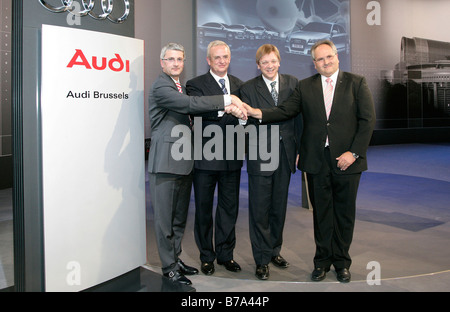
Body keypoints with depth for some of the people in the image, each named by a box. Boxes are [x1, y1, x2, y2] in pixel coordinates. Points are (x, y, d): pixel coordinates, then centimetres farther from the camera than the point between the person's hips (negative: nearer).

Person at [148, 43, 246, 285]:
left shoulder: (181, 87, 21)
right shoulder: (161, 87, -10)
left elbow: (193, 108, 12)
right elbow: (190, 103, -24)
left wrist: (229, 107, -4)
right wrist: (226, 100, -21)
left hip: (183, 161, 9)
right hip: (166, 162, -9)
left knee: (179, 216, 16)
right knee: (165, 217, 1)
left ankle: (176, 259, 29)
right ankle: (169, 267, 12)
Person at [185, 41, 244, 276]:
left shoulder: (239, 85, 12)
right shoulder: (196, 84, -3)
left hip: (231, 157, 4)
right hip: (205, 157, -4)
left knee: (229, 207, 12)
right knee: (204, 209, 7)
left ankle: (225, 254, 28)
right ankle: (206, 256, 23)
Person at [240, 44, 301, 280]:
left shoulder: (292, 83, 8)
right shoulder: (248, 88, -1)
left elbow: (298, 116, 5)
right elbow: (250, 121, -6)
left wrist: (298, 149, 1)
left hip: (285, 154, 3)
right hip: (260, 156, -3)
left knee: (279, 206, 14)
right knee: (259, 209, 2)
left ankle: (274, 250, 32)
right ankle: (262, 259, 15)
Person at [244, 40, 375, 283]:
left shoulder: (356, 83, 3)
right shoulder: (305, 86, 9)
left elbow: (367, 119, -2)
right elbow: (285, 110, -2)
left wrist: (354, 152, -10)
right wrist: (258, 113, -18)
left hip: (346, 160, -1)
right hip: (316, 160, 1)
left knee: (344, 213, 9)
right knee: (321, 212, 10)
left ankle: (341, 262, 26)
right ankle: (323, 260, 26)